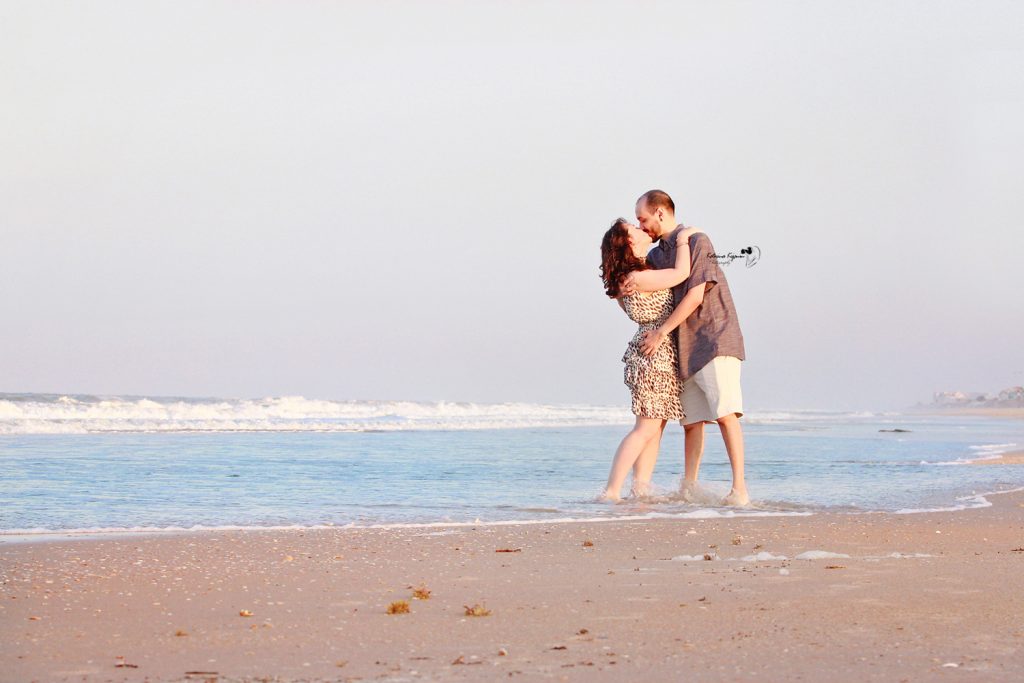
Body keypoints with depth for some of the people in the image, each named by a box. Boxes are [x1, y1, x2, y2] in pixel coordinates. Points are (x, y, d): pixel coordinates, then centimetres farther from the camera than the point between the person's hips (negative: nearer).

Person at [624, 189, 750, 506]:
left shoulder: (697, 242, -7)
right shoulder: (656, 255, 18)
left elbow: (695, 295, -14)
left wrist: (662, 332, -13)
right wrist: (631, 285, -18)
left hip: (715, 339, -7)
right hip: (686, 348, 7)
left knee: (724, 413, -15)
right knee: (692, 420, 5)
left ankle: (739, 489, -19)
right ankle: (688, 488, 9)